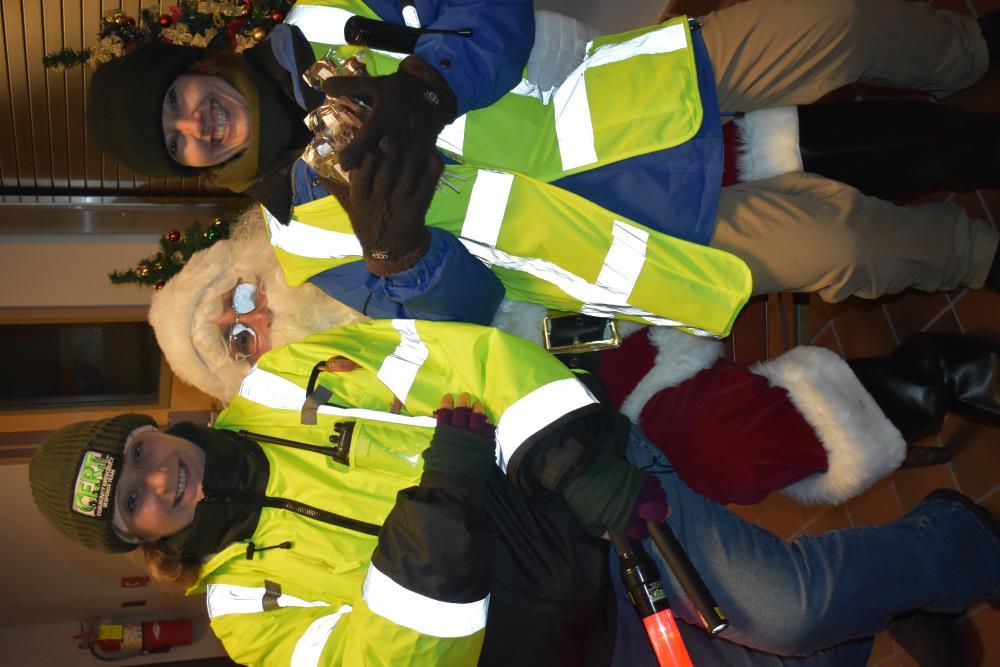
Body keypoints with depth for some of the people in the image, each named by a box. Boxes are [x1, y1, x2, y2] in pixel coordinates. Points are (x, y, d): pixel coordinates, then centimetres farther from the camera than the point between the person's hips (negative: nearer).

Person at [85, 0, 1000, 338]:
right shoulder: (306, 229, -4)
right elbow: (453, 309, -9)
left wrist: (429, 84, -27)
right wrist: (396, 252, -31)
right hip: (645, 228, -3)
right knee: (839, 240, -19)